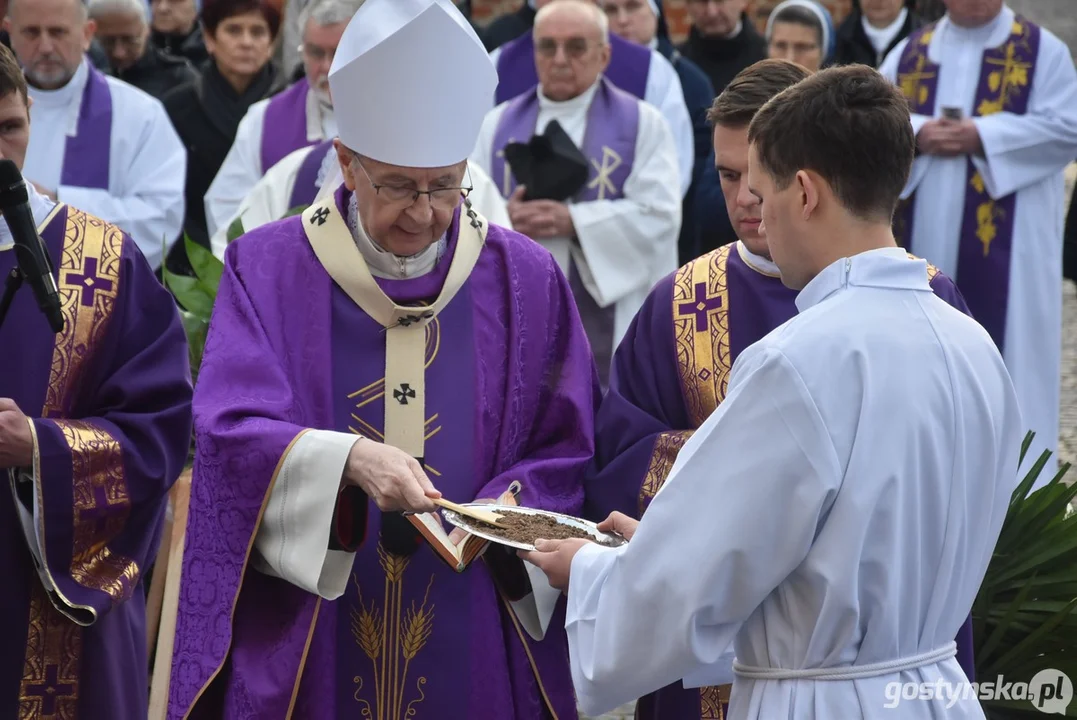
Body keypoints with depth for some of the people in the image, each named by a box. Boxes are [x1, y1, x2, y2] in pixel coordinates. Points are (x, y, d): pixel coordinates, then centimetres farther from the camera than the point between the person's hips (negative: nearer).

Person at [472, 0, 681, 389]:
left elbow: (659, 214, -9)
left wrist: (573, 221, -16)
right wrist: (506, 222, -15)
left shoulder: (642, 124, 3)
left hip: (606, 321, -3)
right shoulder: (498, 124, 13)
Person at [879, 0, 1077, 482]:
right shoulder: (909, 53, 12)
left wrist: (983, 137, -15)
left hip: (1005, 237, -3)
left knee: (1004, 341, -5)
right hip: (924, 234, 4)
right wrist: (917, 134, -13)